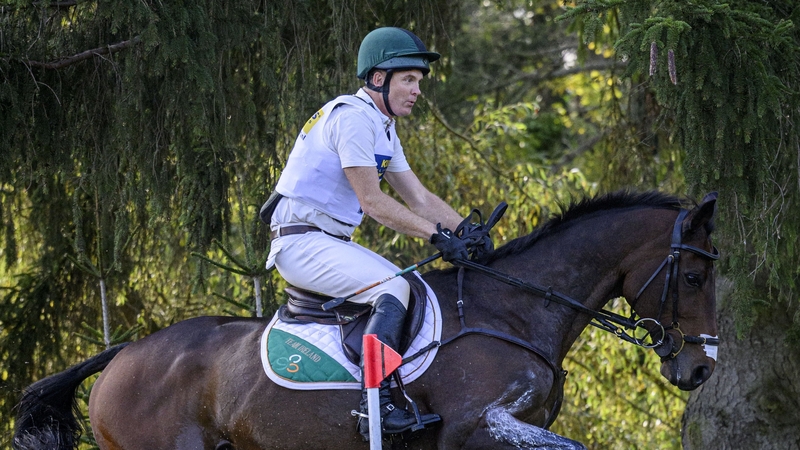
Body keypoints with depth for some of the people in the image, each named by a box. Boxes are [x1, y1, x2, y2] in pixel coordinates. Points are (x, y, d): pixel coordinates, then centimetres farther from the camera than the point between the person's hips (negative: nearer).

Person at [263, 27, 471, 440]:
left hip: (333, 243, 10)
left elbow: (420, 198, 16)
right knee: (392, 287, -26)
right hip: (302, 242, -10)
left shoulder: (383, 129, 17)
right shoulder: (353, 116, -15)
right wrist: (437, 235, -16)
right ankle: (375, 404, -33)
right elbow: (373, 203, -18)